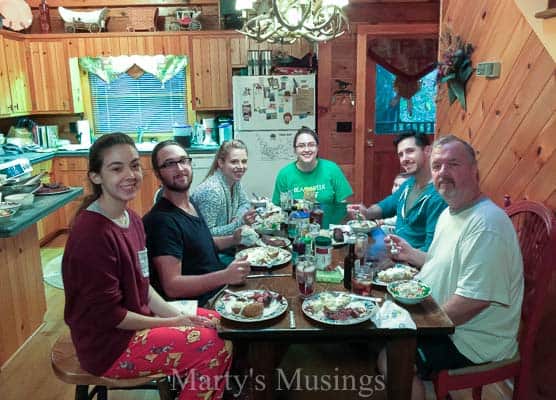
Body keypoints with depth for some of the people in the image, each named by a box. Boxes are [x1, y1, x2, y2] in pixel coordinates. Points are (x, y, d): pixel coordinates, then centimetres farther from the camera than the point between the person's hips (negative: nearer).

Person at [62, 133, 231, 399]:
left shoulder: (131, 218, 3)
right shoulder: (92, 234, -25)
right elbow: (107, 314, -22)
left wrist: (177, 315, -5)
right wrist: (171, 323, -14)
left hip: (137, 319, 9)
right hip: (108, 346, -9)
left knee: (217, 323, 10)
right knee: (217, 347, -14)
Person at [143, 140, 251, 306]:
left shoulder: (192, 204, 10)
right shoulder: (162, 219, -19)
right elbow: (171, 286, -24)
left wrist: (233, 239, 8)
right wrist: (225, 276, -33)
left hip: (221, 292, 9)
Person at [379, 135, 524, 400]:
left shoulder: (486, 224, -26)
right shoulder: (449, 213, 8)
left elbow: (474, 300, -30)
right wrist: (412, 254, 8)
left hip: (473, 339, -10)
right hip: (440, 321, 10)